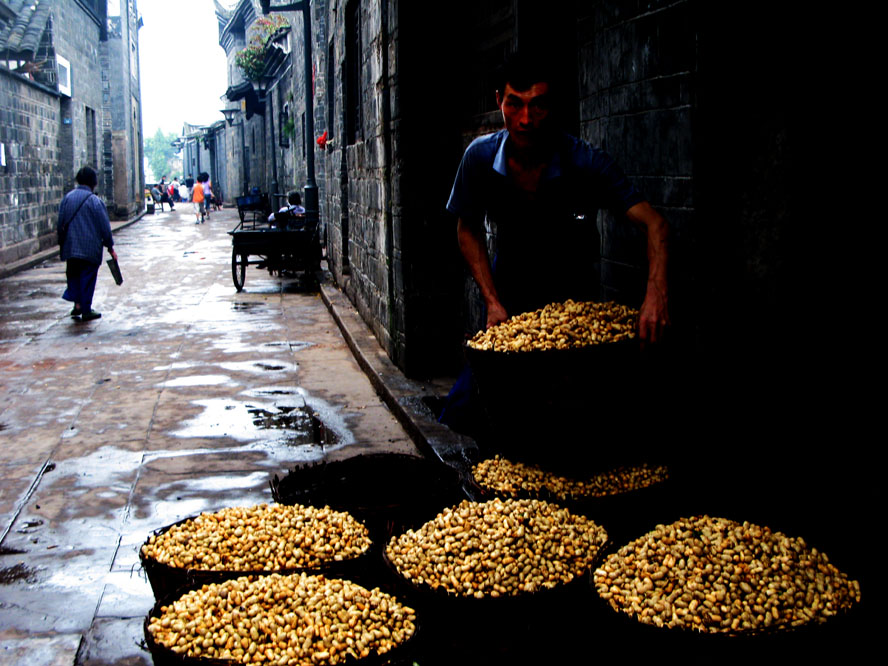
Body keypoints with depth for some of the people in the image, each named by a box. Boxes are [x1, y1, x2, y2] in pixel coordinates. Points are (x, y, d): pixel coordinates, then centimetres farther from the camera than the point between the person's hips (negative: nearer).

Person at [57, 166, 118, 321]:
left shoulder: (67, 198, 2)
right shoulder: (94, 200, -11)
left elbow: (60, 223, 8)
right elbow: (104, 226, -8)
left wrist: (62, 242, 19)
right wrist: (110, 247, 0)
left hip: (71, 247, 4)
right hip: (90, 249, -4)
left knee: (74, 275, 17)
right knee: (88, 278, 4)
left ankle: (77, 304, 7)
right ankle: (86, 310, 9)